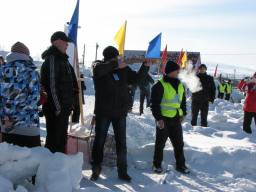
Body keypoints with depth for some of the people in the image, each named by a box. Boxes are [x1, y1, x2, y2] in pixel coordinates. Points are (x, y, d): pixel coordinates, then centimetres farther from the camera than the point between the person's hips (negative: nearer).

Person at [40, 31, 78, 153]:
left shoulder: (63, 59, 16)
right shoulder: (51, 59, -15)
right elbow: (51, 85, -20)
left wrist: (70, 102, 18)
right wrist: (57, 107, -19)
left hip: (64, 107, 10)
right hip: (55, 109, -10)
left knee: (61, 137, 17)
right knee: (54, 139, -3)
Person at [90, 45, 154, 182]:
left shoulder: (123, 68, 8)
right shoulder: (98, 65, -2)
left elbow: (136, 78, 15)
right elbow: (98, 70, -26)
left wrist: (145, 66, 1)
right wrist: (115, 64, -27)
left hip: (120, 111, 3)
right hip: (103, 111, -3)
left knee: (121, 143, 8)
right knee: (99, 141, 6)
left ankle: (122, 172, 19)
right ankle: (96, 170, 21)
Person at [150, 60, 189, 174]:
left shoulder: (180, 85, 12)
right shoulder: (160, 85, -10)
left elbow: (183, 100, 24)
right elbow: (154, 103, -12)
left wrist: (183, 113, 14)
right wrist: (158, 118, -16)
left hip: (176, 119, 6)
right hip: (163, 119, -6)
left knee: (179, 143, 11)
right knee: (160, 143, 6)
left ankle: (180, 165, 23)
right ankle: (157, 165, 20)